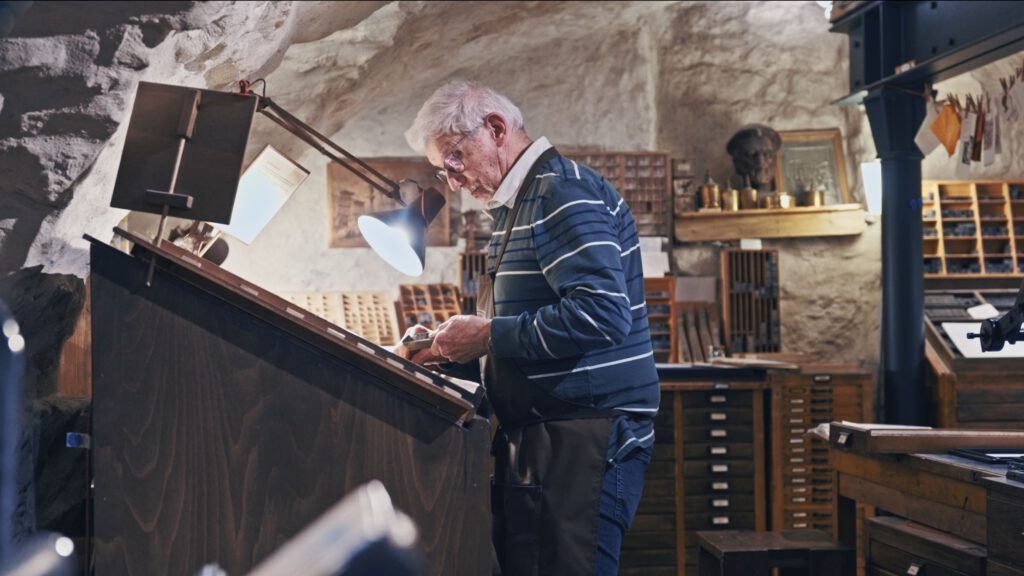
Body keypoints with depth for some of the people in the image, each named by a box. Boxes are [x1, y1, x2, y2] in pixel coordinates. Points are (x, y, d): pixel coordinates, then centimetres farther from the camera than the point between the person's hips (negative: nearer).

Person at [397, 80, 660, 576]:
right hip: (537, 435, 10)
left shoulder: (563, 191, -11)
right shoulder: (518, 204, 19)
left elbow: (602, 313, -24)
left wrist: (488, 335, -16)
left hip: (586, 436, -10)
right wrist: (452, 349, 9)